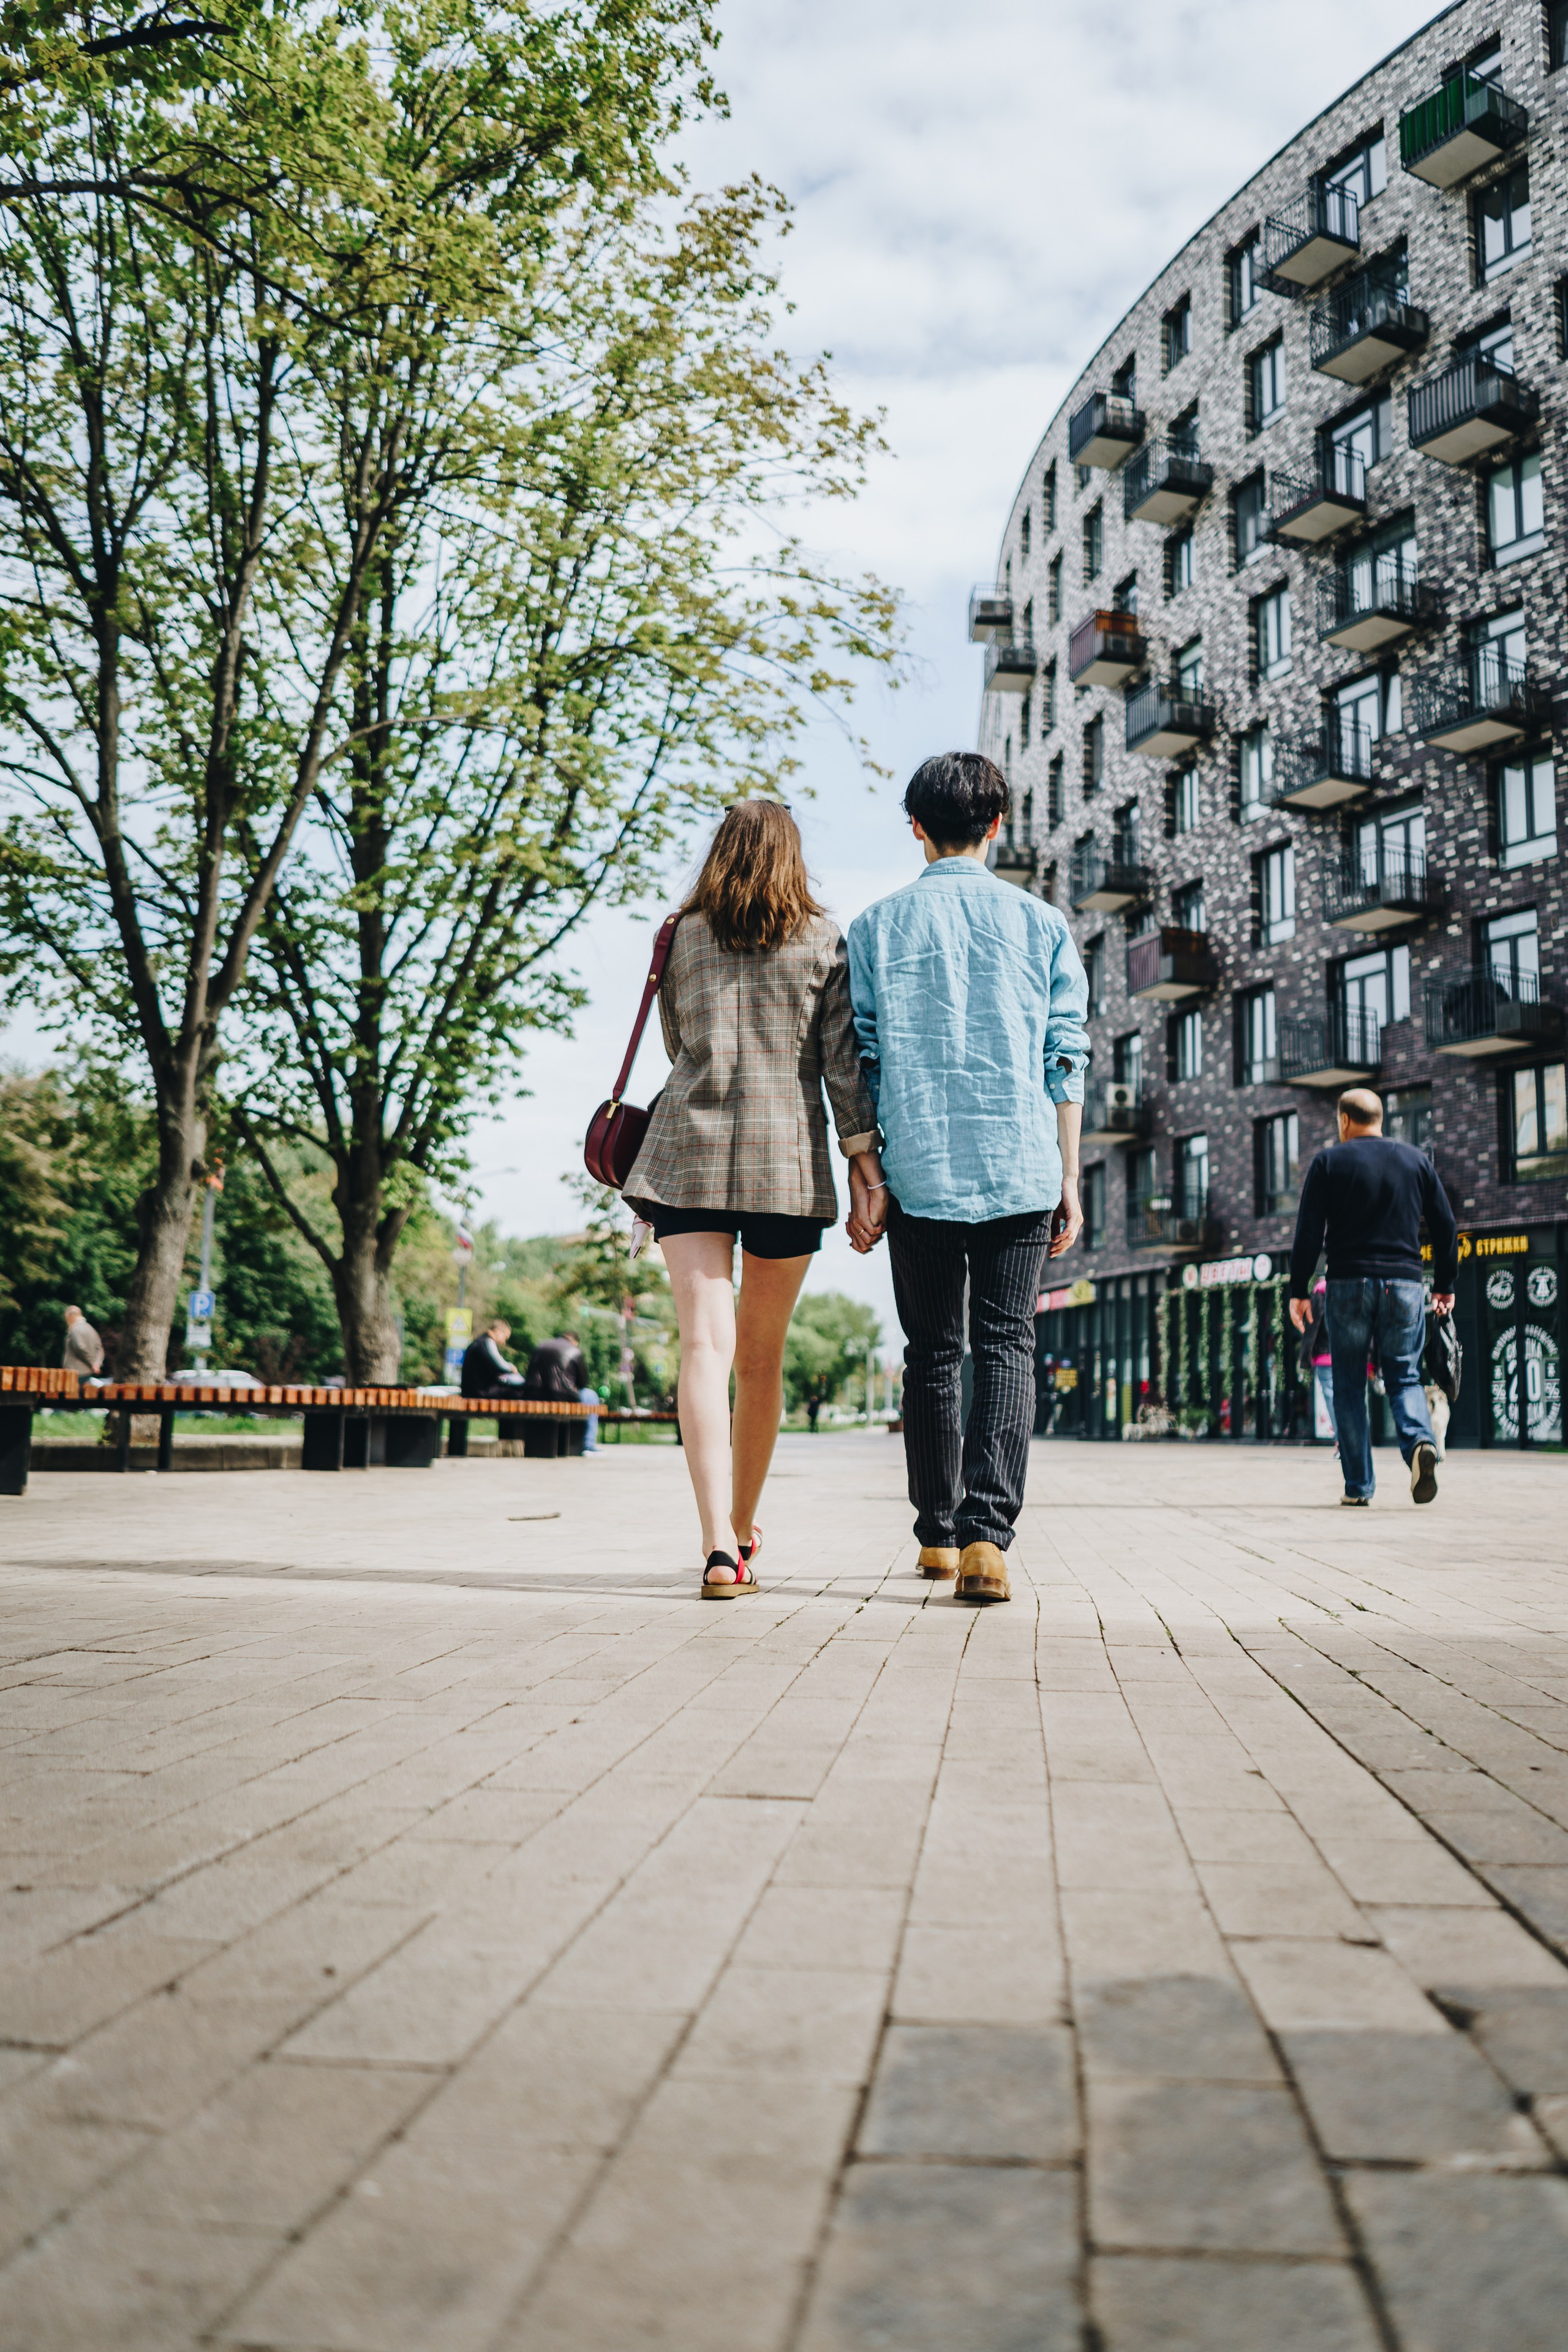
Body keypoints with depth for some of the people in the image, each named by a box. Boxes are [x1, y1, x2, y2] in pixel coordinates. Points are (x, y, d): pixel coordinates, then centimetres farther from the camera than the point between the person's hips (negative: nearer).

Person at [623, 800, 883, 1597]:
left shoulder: (681, 938, 10)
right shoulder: (824, 941, 6)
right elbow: (843, 1060, -2)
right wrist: (865, 1154, -1)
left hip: (689, 1151, 0)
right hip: (788, 1158, 0)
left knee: (705, 1345, -8)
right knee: (761, 1357, 12)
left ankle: (719, 1545, -22)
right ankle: (741, 1531, 25)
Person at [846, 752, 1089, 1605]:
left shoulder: (876, 926, 6)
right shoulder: (1041, 923, 6)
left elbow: (860, 1062, 1)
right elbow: (1066, 1062, 3)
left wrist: (861, 1181, 2)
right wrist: (1068, 1181, 6)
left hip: (920, 1172, 1)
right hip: (1020, 1169, -1)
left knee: (931, 1355, 12)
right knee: (1006, 1348, 1)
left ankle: (938, 1535, 19)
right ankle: (986, 1535, -14)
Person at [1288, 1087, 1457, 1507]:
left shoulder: (1329, 1161, 2)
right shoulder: (1417, 1160, 11)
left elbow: (1308, 1231, -3)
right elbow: (1446, 1225, 11)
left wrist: (1298, 1291, 0)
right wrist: (1445, 1284, 19)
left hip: (1349, 1285, -2)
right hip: (1406, 1284, 2)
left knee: (1349, 1385, 6)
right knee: (1404, 1377, 9)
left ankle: (1359, 1485, 5)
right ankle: (1420, 1441, -21)